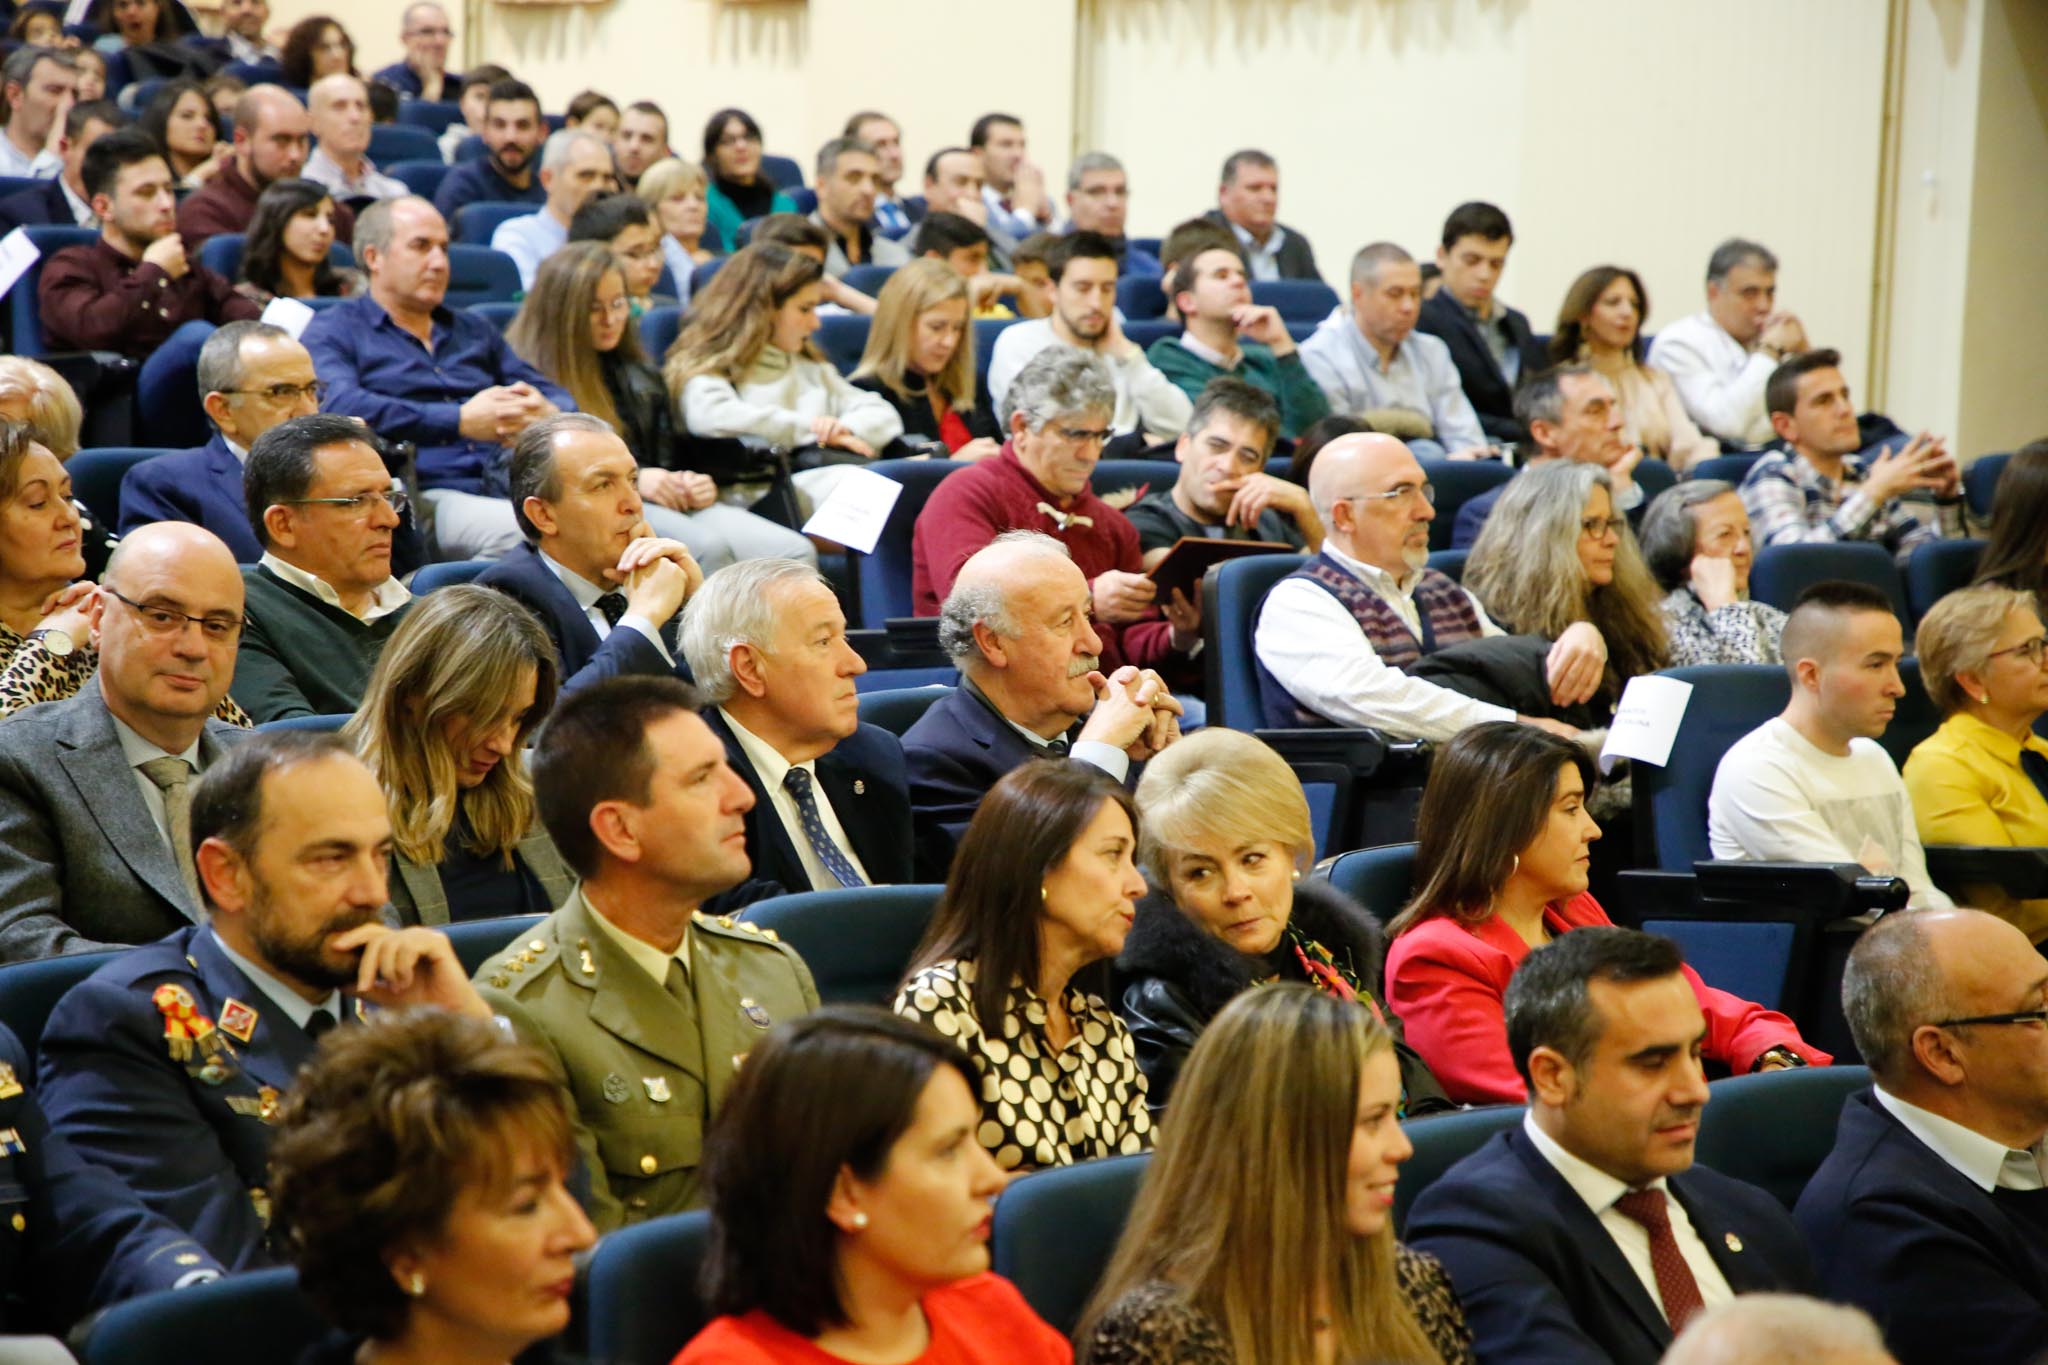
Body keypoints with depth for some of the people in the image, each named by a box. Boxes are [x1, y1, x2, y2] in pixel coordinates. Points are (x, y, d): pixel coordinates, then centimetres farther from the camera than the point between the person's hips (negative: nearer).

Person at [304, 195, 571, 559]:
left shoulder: (474, 331, 31)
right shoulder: (332, 332, 11)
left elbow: (557, 395, 25)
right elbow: (337, 407, -10)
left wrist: (547, 414, -3)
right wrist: (461, 422, -13)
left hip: (512, 488, 6)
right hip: (427, 496, -6)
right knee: (519, 532, -38)